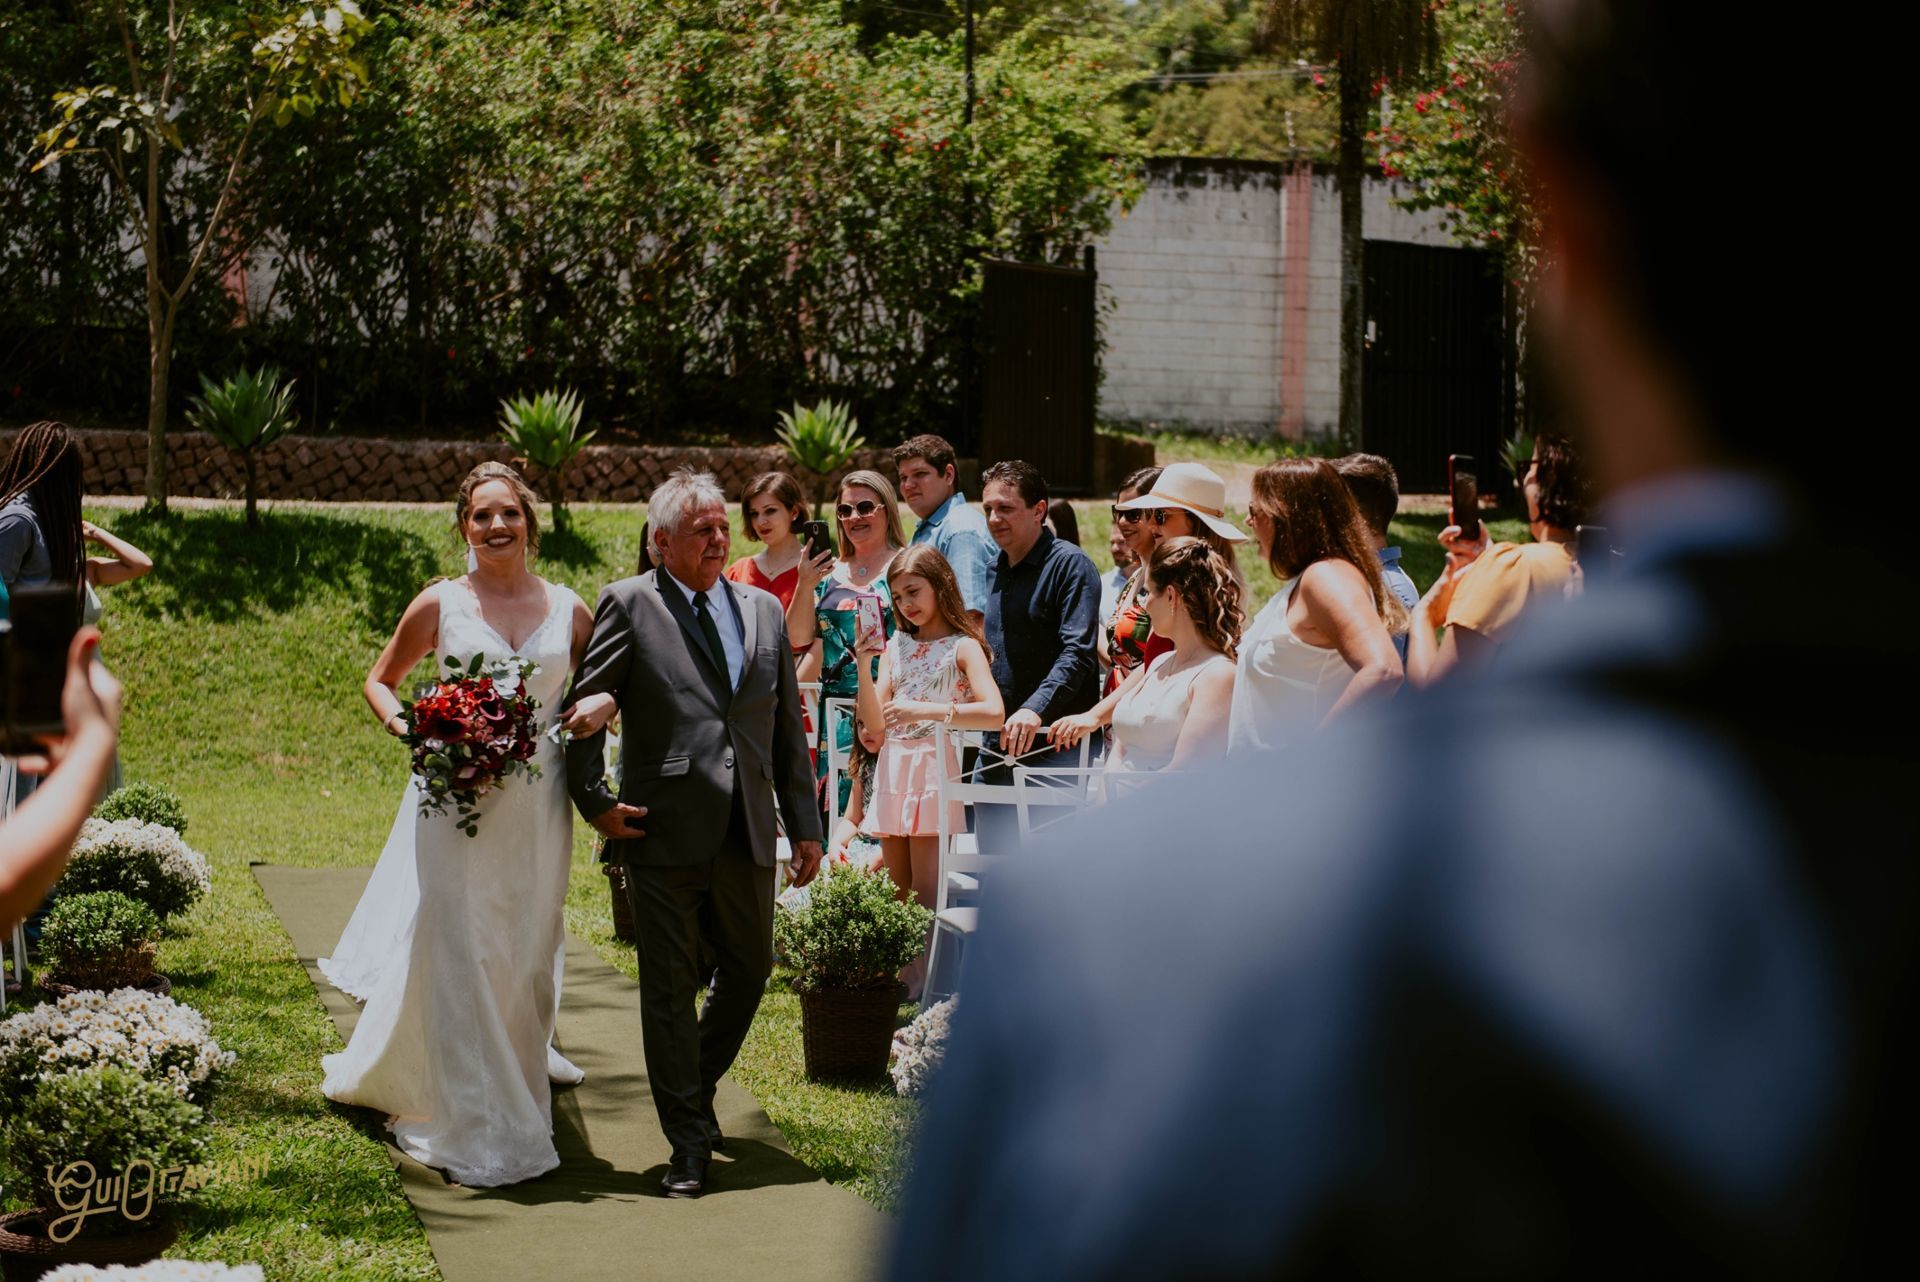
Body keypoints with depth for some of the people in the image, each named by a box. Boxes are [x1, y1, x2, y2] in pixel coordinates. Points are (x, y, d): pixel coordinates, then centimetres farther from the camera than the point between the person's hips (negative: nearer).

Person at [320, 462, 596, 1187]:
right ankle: (464, 1123, 4)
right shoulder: (441, 604, 1)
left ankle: (511, 1093, 27)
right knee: (449, 952, -4)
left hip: (538, 807, 2)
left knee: (524, 955, 9)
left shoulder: (569, 612, 5)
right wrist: (405, 726, -9)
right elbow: (379, 680, 11)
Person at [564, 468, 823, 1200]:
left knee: (748, 972, 13)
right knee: (670, 988, 1)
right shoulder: (629, 606, -1)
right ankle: (689, 1145, 10)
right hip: (665, 834, -4)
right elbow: (584, 707, -1)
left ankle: (694, 1088, 39)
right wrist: (594, 801, -8)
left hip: (747, 836, 4)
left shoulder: (764, 611, 13)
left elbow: (788, 726, 15)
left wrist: (805, 824, 12)